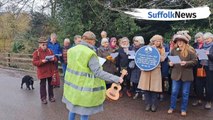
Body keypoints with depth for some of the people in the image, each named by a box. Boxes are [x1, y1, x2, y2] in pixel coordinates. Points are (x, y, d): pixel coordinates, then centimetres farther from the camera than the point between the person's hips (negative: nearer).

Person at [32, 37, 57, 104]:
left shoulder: (49, 51, 5)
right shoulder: (36, 52, -8)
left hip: (50, 71, 4)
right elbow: (34, 62, -12)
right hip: (42, 72, -4)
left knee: (50, 84, 13)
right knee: (43, 85, 4)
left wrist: (53, 59, -15)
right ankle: (43, 98, 16)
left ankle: (51, 96, 26)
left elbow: (55, 58, 9)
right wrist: (42, 61, -26)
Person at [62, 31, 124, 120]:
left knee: (73, 107, 23)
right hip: (85, 88, -8)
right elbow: (98, 72, -26)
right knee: (84, 112, 6)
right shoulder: (90, 54, -21)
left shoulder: (72, 50, 4)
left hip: (72, 85, 8)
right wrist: (116, 78, -25)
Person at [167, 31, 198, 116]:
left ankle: (183, 109, 22)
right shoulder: (174, 50, 4)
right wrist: (170, 63, -7)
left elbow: (195, 61, -8)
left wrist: (186, 63, -22)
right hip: (176, 74, 2)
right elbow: (170, 60, 15)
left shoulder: (190, 50, -5)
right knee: (174, 92, 8)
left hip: (186, 75, -2)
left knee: (185, 93, 8)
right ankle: (172, 107, 24)